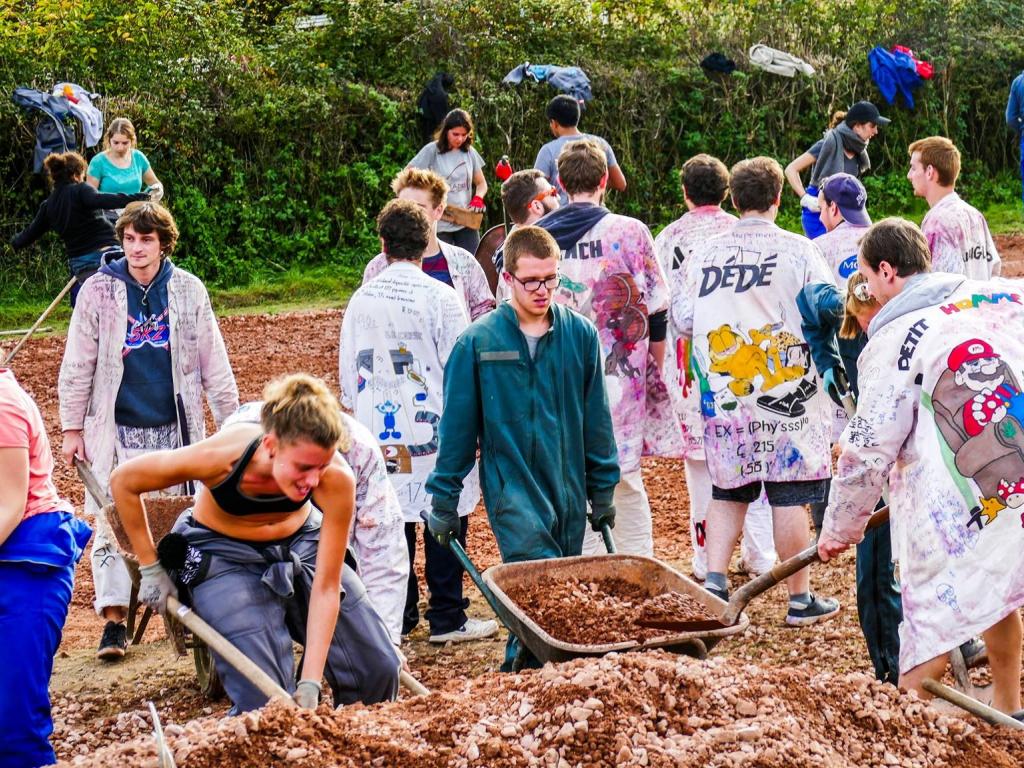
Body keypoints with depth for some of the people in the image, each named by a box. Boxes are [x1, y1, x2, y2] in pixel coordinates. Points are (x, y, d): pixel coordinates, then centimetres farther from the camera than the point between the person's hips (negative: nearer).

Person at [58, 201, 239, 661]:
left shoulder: (188, 291, 3)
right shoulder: (99, 291, -1)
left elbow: (213, 363, 7)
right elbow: (78, 366, 2)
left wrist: (232, 420, 6)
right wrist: (72, 428, 0)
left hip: (175, 429, 1)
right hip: (117, 430, -1)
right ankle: (113, 620, 1)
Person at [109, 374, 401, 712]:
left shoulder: (336, 479, -31)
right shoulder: (221, 456, -35)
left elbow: (326, 586, -25)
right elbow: (123, 481, -19)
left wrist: (310, 683, -29)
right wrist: (150, 569, -13)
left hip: (300, 543, 3)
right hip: (223, 554, -3)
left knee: (379, 670, -5)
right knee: (266, 701, -18)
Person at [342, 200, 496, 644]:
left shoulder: (361, 300, 4)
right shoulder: (439, 297, -10)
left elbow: (347, 373, 11)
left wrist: (357, 419, 22)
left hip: (378, 430, 4)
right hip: (433, 431, -4)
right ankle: (447, 619, 4)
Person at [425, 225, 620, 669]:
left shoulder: (580, 334, 3)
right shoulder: (478, 342, -5)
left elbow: (596, 418, 11)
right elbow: (457, 427, 1)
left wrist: (603, 490, 13)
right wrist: (443, 500, 3)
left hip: (569, 488, 4)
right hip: (511, 485, -4)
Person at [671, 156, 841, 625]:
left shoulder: (705, 254, 2)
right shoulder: (796, 250, -7)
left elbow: (682, 320, 7)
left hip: (723, 394, 3)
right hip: (786, 393, -3)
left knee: (728, 493, 15)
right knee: (789, 496, 2)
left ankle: (714, 582, 5)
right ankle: (800, 599, 9)